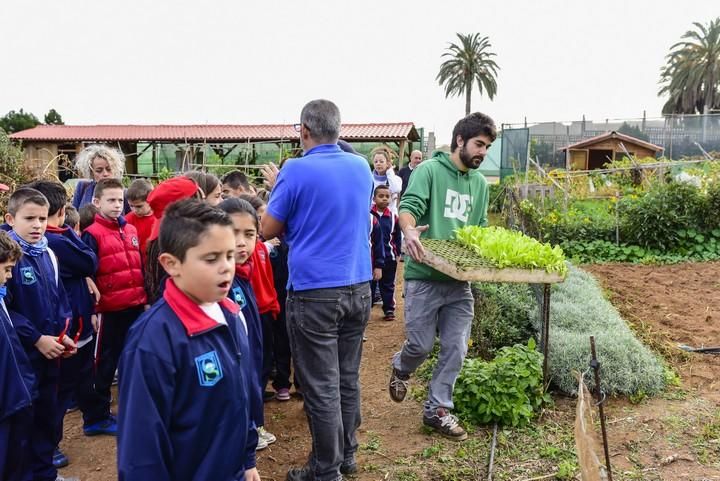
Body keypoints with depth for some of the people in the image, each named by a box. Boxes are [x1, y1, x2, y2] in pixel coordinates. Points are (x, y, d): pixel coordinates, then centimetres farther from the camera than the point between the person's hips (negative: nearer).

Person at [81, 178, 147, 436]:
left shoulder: (131, 230, 10)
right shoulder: (92, 234, -8)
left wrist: (146, 298, 13)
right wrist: (91, 310, -11)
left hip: (135, 307, 6)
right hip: (110, 310, -6)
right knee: (105, 365, 6)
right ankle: (96, 417, 19)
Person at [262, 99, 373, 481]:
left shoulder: (297, 170, -12)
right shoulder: (362, 167, 6)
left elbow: (268, 230, -3)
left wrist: (278, 188, 12)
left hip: (314, 292, -6)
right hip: (358, 288, 6)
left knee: (321, 386, 4)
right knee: (348, 378, 17)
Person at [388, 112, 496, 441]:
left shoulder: (481, 184, 14)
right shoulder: (430, 170, -6)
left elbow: (481, 229, 17)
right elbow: (409, 206, -17)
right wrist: (409, 231, -39)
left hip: (460, 279, 6)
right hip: (425, 275, -5)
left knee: (455, 349, 5)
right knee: (421, 344, 3)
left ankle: (437, 410, 21)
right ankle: (401, 370, 38)